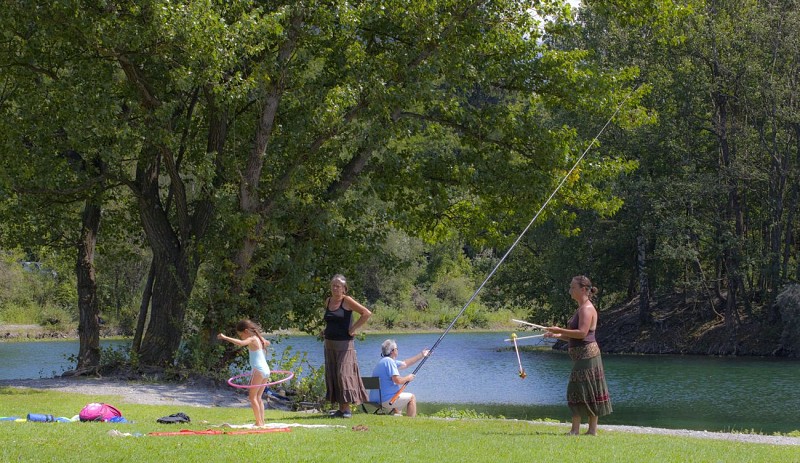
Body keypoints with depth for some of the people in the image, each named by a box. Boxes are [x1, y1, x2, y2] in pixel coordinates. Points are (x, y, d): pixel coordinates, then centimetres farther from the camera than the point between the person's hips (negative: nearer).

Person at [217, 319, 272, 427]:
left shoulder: (252, 339, -9)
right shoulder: (260, 339, 15)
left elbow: (240, 343, -30)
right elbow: (267, 343, 40)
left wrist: (225, 337, -28)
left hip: (259, 370, -9)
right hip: (266, 370, 9)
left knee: (252, 396, -4)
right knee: (258, 397, 14)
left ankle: (259, 422, -9)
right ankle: (262, 421, 12)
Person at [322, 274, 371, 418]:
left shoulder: (347, 301, -9)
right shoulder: (328, 301, 11)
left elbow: (367, 313, -17)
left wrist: (353, 329, -13)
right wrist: (326, 331, 15)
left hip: (344, 344, -7)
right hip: (329, 344, 7)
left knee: (344, 374, -9)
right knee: (332, 376, 6)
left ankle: (347, 409, -5)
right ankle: (341, 409, 11)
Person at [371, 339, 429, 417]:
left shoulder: (384, 361, 17)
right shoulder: (389, 361, -13)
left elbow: (405, 364, 26)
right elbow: (397, 380, -22)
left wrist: (421, 355, 30)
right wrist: (408, 378, -2)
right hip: (385, 400, -10)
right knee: (412, 397, 5)